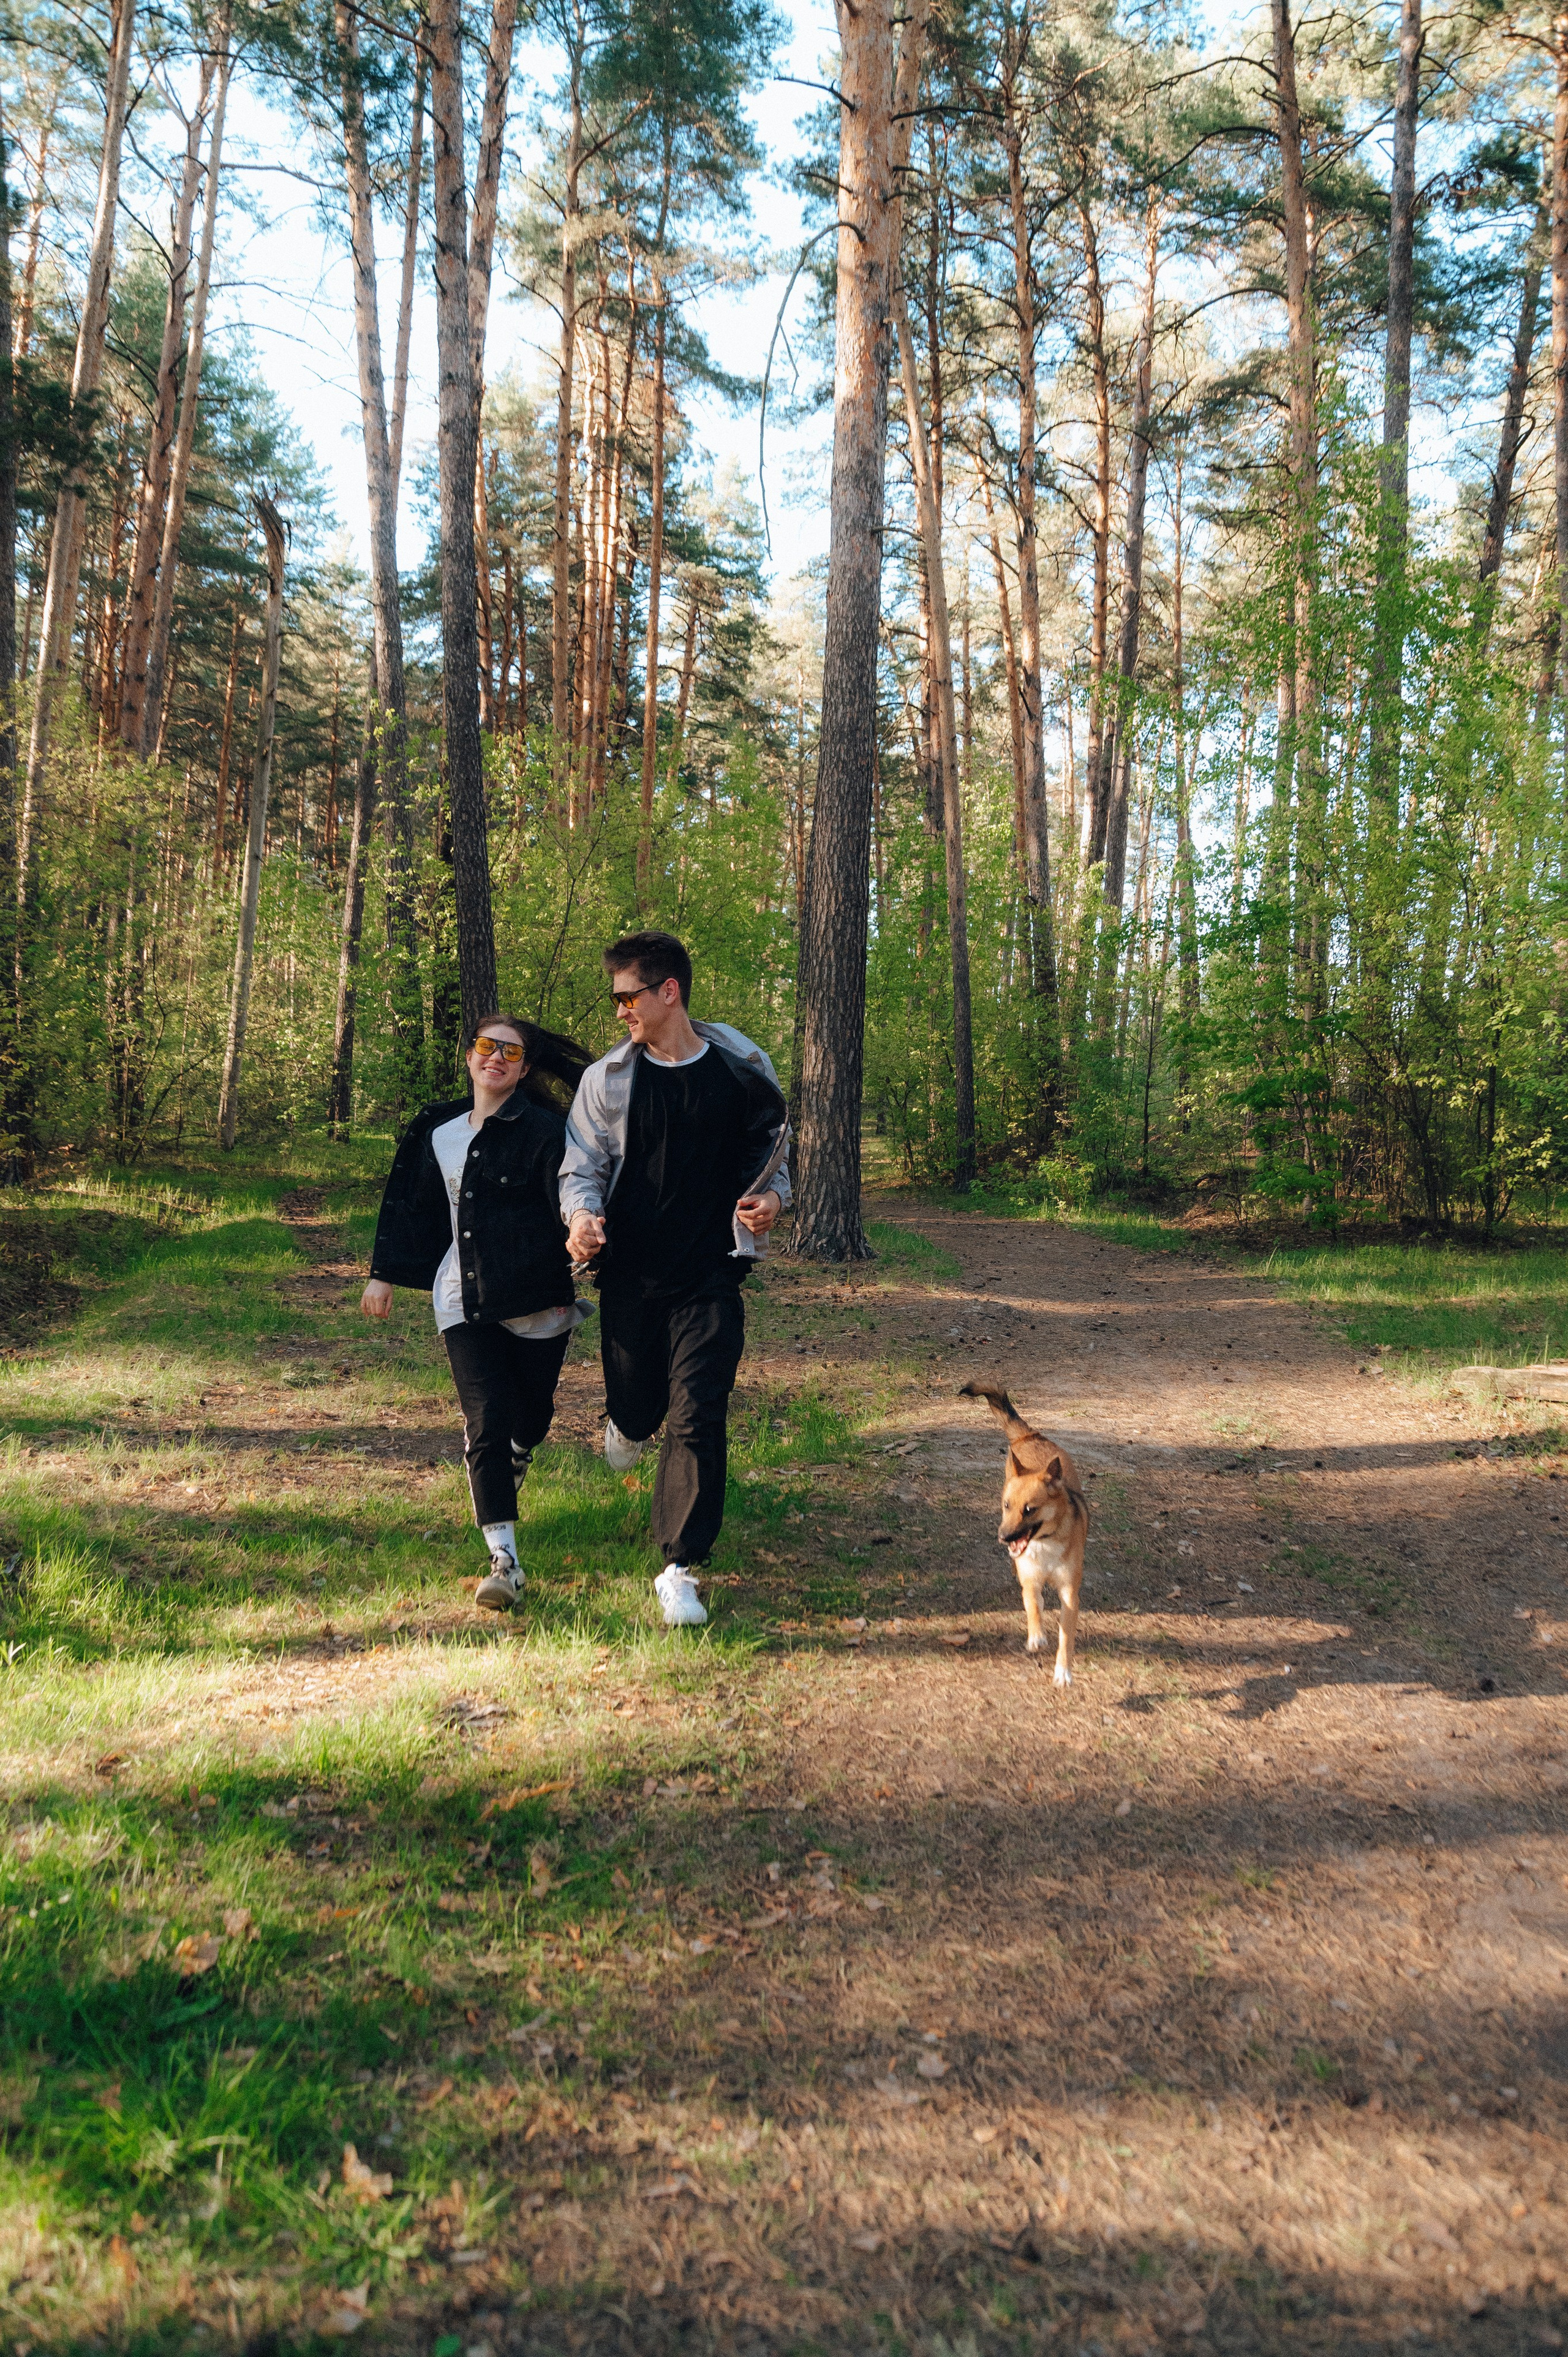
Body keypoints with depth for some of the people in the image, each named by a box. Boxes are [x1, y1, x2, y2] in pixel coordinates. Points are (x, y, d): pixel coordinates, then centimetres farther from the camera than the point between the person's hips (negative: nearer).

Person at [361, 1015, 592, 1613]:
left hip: (536, 1300, -2)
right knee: (486, 1422, -9)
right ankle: (504, 1560, -7)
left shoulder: (544, 1131, -6)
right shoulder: (437, 1132, 12)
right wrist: (383, 1274, 23)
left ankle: (502, 1479, 47)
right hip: (464, 1301, 3)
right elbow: (410, 1206, 22)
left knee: (530, 1417, 11)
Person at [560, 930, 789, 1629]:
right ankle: (630, 1424, 51)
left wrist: (770, 1197, -8)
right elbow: (581, 1164, 3)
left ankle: (680, 1567, 5)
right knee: (636, 1402, 10)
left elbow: (771, 1151, 13)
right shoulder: (607, 1078, 1)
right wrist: (582, 1213, -18)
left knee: (697, 1416, -6)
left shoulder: (743, 1070, 1)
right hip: (630, 1274, 2)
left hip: (710, 1275, -1)